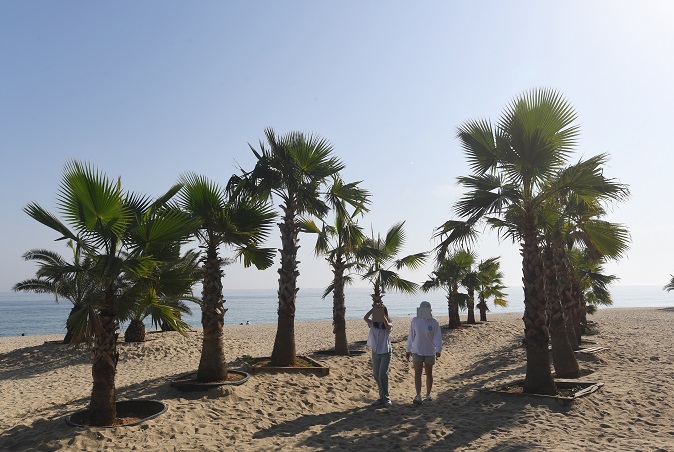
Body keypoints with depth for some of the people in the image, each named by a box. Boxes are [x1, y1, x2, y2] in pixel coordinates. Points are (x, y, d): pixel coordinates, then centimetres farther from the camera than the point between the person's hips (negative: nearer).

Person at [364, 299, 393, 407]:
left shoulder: (389, 325, -6)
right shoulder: (373, 324, 2)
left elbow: (387, 325, -31)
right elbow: (365, 318, -18)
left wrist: (381, 311, -28)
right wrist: (374, 309, -20)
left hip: (386, 353, -4)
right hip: (375, 353, 5)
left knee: (382, 375, -15)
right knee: (376, 376, 9)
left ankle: (386, 398, -3)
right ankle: (382, 398, 23)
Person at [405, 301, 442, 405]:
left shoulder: (434, 323, -7)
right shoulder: (415, 321, -1)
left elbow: (437, 337, -8)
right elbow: (411, 336, 7)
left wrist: (438, 350, -20)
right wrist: (408, 350, 10)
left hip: (430, 352, -1)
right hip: (417, 351, 1)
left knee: (429, 373, 11)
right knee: (417, 373, -5)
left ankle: (428, 394, 27)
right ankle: (418, 396, -6)